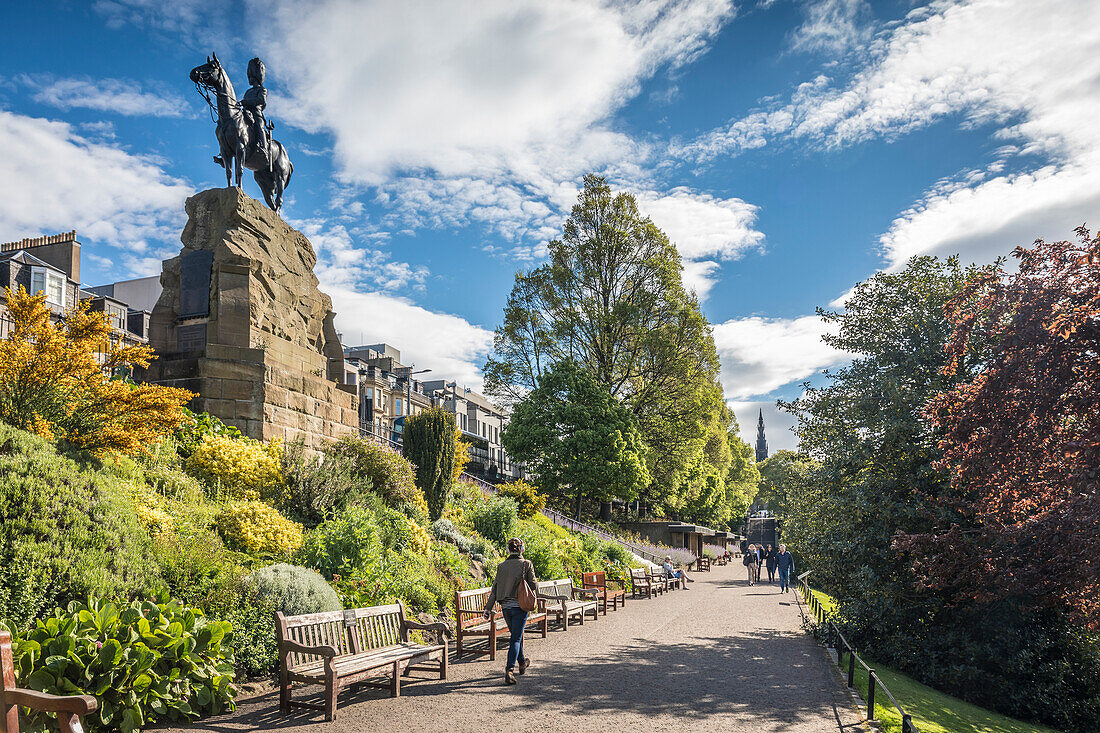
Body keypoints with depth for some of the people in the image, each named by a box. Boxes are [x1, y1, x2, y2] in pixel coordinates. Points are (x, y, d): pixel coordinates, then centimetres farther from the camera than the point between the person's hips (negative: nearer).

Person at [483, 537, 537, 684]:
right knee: (516, 639, -2)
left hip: (505, 606, 4)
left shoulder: (501, 566, 1)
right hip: (520, 606, -4)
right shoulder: (526, 564, -8)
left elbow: (495, 588, 1)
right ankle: (509, 670, -14)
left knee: (515, 635, 23)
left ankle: (522, 662, 42)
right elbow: (533, 585, -6)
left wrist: (488, 608, 3)